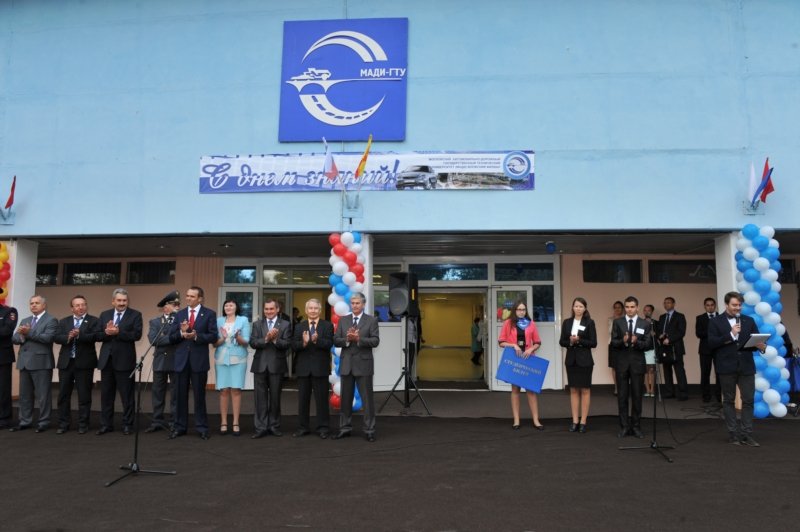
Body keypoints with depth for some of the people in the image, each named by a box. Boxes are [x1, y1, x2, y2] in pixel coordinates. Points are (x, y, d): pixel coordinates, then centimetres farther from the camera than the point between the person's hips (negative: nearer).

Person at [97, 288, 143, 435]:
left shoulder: (135, 315, -2)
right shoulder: (104, 315, 11)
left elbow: (137, 335, -14)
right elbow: (97, 336, 4)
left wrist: (118, 332, -22)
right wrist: (106, 332, -16)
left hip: (124, 360, -4)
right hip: (106, 359, 4)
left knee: (127, 395, 2)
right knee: (106, 394, 10)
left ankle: (127, 424, 11)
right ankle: (106, 424, 19)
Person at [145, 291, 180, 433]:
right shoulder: (154, 322, 7)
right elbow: (153, 340, -9)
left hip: (177, 362, -1)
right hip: (160, 362, 2)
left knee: (176, 393, 3)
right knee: (158, 393, 8)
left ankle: (175, 422, 11)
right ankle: (158, 421, 17)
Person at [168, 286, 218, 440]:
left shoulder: (209, 314, -1)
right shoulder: (179, 314, 10)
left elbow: (213, 336, -8)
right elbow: (171, 337, 5)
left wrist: (196, 336, -20)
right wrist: (181, 332, -15)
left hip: (199, 360, -3)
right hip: (181, 359, 3)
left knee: (199, 395, 4)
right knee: (180, 395, 8)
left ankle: (202, 427, 12)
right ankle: (180, 426, 18)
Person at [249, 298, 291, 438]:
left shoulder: (285, 324, 2)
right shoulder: (257, 324, 8)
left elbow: (287, 344, -7)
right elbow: (252, 343, -4)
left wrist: (275, 339, -22)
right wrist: (266, 339, -18)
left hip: (277, 366, -1)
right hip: (260, 365, 1)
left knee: (275, 397, 7)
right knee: (260, 398, 3)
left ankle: (274, 426, 17)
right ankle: (261, 427, 8)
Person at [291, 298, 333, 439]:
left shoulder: (327, 325, 2)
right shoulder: (299, 327, 10)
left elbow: (329, 344, -11)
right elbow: (294, 346, -1)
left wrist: (317, 340, -27)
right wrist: (303, 342, -20)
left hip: (320, 368, -2)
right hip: (303, 368, 3)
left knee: (321, 399, 3)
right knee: (303, 399, 9)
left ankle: (322, 427, 12)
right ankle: (303, 427, 20)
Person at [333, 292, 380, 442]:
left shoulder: (371, 320, 0)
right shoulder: (343, 320, 9)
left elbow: (375, 341, -10)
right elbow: (335, 341, 3)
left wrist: (358, 339, -22)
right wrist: (347, 339, -16)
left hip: (363, 364, -3)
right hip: (346, 364, 4)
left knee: (367, 399, 0)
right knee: (346, 398, 10)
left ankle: (369, 430, 7)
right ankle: (345, 428, 20)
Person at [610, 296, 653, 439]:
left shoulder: (645, 324, 3)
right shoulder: (617, 322, 3)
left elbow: (648, 344, -4)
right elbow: (613, 342, -2)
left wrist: (636, 342, -21)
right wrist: (623, 341, -22)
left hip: (638, 363, 0)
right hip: (622, 363, 0)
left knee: (637, 396, 5)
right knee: (622, 396, 4)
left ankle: (636, 427, 15)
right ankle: (624, 427, 12)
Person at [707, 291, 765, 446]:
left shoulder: (749, 321, 11)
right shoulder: (715, 322, 0)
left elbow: (757, 340, 5)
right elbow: (711, 344, -9)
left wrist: (761, 346, -17)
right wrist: (730, 334, -15)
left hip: (746, 366, 3)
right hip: (727, 367, -2)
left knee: (748, 400, 1)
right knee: (729, 401, 6)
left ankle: (747, 434, 8)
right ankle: (733, 434, 14)